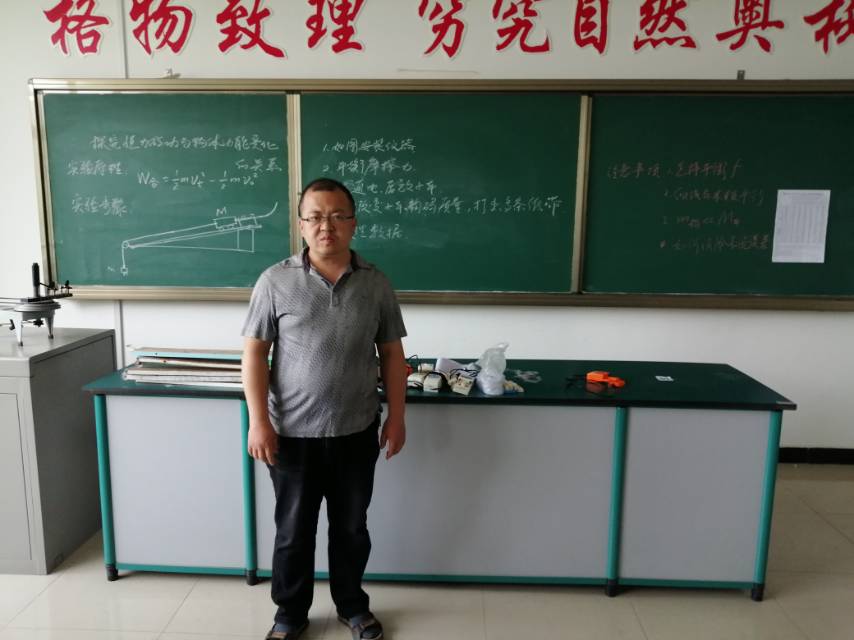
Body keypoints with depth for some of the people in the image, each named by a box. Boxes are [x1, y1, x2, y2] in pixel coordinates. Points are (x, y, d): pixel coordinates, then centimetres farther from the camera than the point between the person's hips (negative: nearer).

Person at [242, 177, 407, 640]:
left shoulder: (376, 284, -2)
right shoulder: (275, 281, -7)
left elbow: (391, 354, 4)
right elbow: (254, 354, -5)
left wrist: (395, 416, 0)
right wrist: (259, 421, -10)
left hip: (357, 433, 2)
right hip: (293, 433, -1)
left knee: (351, 527, 17)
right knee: (293, 530, 15)